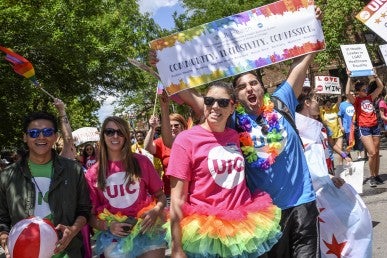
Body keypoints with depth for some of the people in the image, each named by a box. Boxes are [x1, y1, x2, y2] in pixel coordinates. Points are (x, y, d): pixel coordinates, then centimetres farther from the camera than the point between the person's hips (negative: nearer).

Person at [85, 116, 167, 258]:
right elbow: (90, 214, 7)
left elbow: (160, 195, 10)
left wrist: (156, 211, -10)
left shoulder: (141, 162, 4)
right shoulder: (93, 173, 4)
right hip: (113, 233, 0)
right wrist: (107, 226, -11)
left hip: (146, 227, 0)